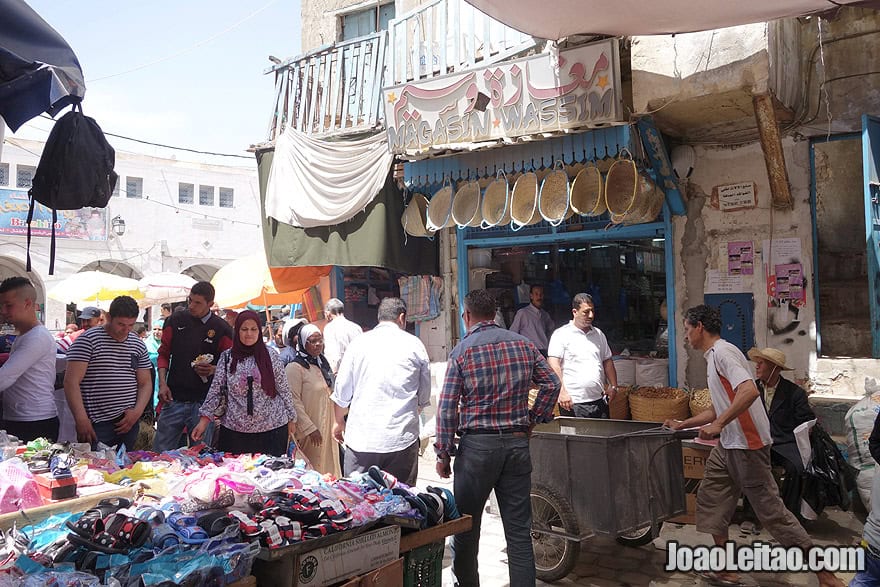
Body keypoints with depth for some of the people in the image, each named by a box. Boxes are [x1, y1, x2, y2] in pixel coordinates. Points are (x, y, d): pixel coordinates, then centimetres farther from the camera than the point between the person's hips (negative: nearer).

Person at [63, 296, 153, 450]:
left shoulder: (138, 345, 12)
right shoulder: (88, 340, -4)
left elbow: (145, 384, 15)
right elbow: (72, 382, -10)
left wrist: (137, 411, -2)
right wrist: (82, 420, -17)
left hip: (128, 423, 5)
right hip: (96, 426, -5)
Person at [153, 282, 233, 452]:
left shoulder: (221, 329, -2)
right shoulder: (175, 320, 5)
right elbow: (164, 354, 10)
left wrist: (214, 369, -17)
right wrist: (162, 384, -2)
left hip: (203, 401, -2)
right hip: (174, 398, 2)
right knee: (161, 452, 5)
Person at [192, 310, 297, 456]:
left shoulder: (271, 355, 1)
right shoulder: (227, 357, 3)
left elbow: (284, 389, 4)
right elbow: (215, 391, 3)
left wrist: (291, 419, 6)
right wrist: (204, 419, -6)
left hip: (272, 429, -1)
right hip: (234, 430, 1)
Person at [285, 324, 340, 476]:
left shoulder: (322, 364, 13)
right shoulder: (295, 367, -12)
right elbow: (294, 401, -17)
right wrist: (309, 428, -19)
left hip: (326, 426, 8)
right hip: (309, 431, -8)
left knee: (328, 465, 11)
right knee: (313, 468, -2)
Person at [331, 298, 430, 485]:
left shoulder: (359, 343, 5)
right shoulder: (415, 345, 4)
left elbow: (341, 392, 9)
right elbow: (424, 397, 11)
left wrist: (339, 421, 26)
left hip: (361, 438, 1)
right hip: (402, 440, 0)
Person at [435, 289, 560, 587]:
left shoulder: (462, 350, -6)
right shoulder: (524, 344, 5)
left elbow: (447, 407, -8)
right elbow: (552, 384, 7)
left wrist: (443, 454, -2)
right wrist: (533, 419, 14)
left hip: (477, 445, -3)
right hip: (517, 443, 3)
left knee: (467, 523, 14)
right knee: (519, 528, 8)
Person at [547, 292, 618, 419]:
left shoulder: (598, 334, 16)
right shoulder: (561, 334, -4)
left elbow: (607, 361, 22)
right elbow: (554, 364, -12)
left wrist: (613, 386, 12)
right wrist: (562, 391, -21)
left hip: (599, 400, 6)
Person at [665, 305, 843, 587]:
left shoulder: (723, 352, -15)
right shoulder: (714, 356, 16)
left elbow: (749, 391, -31)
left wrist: (718, 425, -31)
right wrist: (682, 425, 25)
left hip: (747, 444, -10)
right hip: (728, 445, 10)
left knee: (770, 509, -3)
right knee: (711, 500, 13)